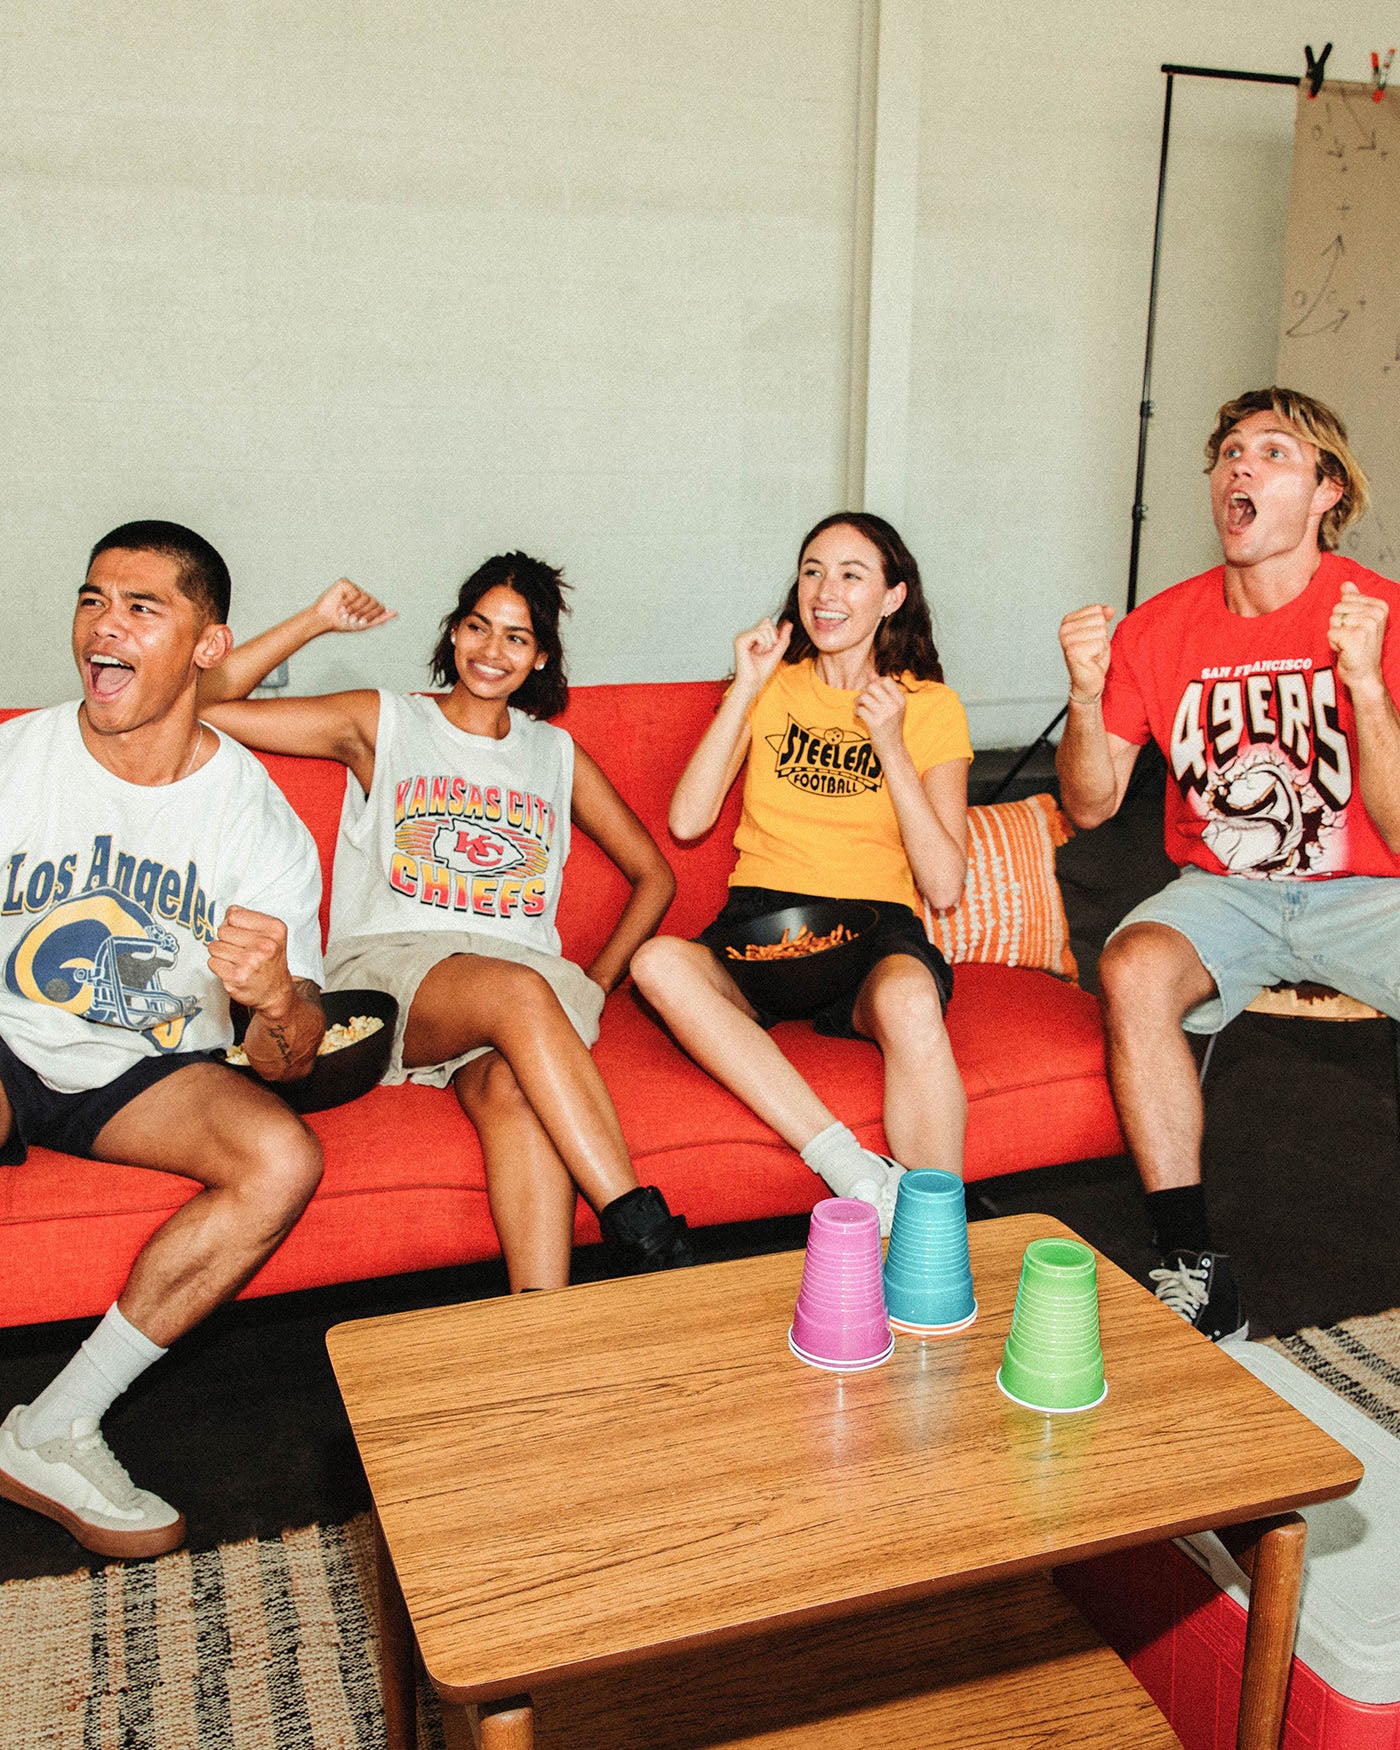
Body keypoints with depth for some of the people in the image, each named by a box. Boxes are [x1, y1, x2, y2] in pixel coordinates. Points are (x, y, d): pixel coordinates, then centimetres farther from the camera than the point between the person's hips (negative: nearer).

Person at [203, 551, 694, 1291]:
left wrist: (593, 985, 13)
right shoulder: (382, 723, 16)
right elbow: (205, 708, 9)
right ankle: (647, 1234, -42)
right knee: (519, 991, -39)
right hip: (387, 967, -2)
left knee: (512, 1089, -37)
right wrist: (314, 622, 7)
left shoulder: (556, 753, 24)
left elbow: (653, 875, 27)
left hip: (525, 972, 2)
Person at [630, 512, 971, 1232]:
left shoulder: (931, 706, 8)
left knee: (910, 998, -39)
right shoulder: (771, 682, 15)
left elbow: (944, 886, -2)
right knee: (657, 962, -33)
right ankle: (859, 1174, -35)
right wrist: (747, 691, -2)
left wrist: (891, 748, -10)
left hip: (875, 924, -2)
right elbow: (687, 821, 1)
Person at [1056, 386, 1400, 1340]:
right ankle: (1195, 1270, -20)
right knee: (1133, 970, -30)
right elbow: (1091, 806, 3)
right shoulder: (1163, 627, 0)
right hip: (1222, 892, 2)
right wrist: (1087, 699, -16)